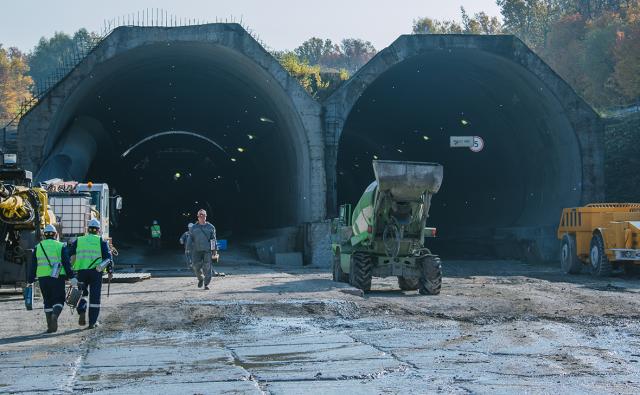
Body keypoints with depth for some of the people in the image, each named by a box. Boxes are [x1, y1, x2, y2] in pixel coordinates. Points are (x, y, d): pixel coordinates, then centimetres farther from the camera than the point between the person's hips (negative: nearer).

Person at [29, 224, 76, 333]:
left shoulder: (38, 247, 11)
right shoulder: (60, 246, 3)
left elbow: (33, 266, 11)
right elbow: (67, 264, -5)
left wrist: (31, 281, 15)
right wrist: (72, 277, -7)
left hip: (42, 278, 3)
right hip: (58, 278, -2)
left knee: (48, 302, 12)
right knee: (59, 300, 5)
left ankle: (50, 326, 9)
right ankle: (55, 315, -24)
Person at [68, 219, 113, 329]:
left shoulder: (79, 241, 12)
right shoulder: (102, 241, 6)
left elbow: (68, 254, 9)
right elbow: (108, 257, 1)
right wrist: (110, 271, 9)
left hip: (81, 271, 1)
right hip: (96, 271, -1)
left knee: (82, 293, 18)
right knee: (95, 297, 5)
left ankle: (81, 312, -7)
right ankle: (92, 322, 6)